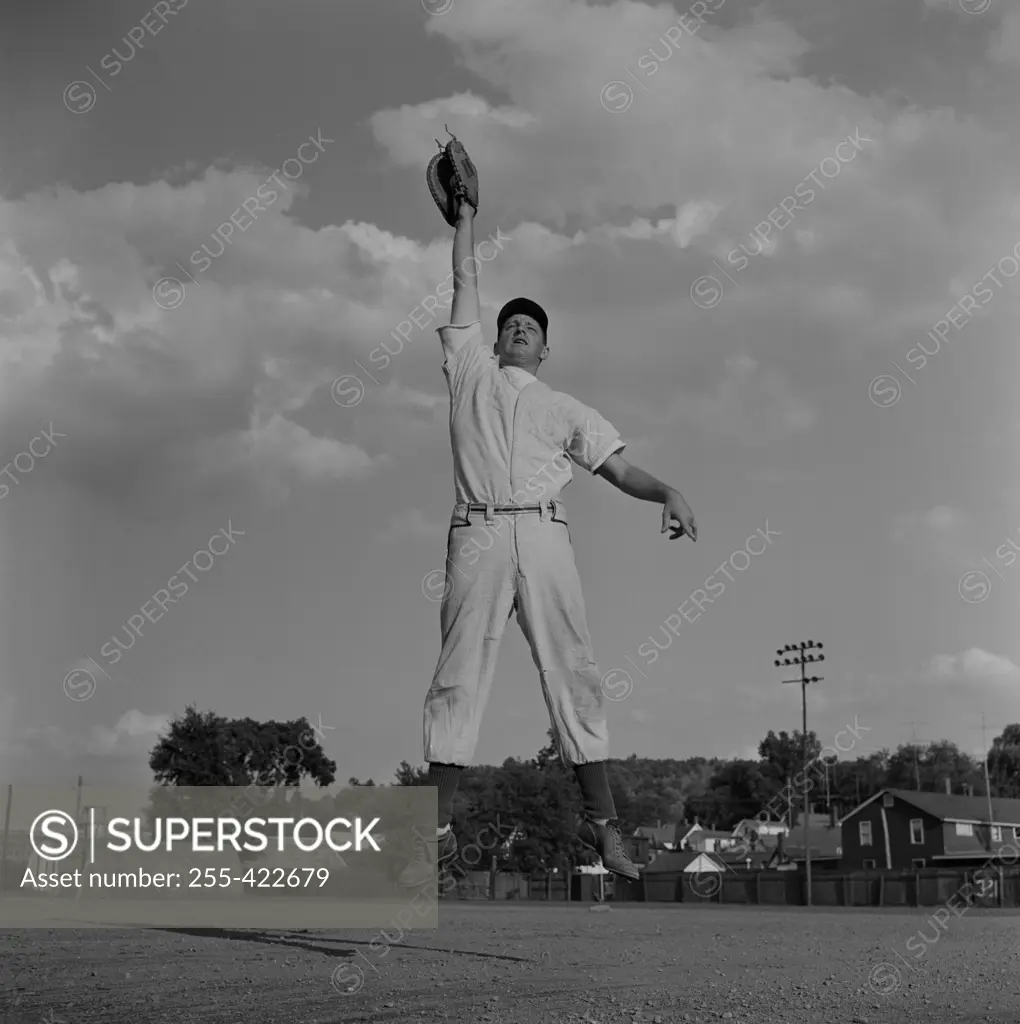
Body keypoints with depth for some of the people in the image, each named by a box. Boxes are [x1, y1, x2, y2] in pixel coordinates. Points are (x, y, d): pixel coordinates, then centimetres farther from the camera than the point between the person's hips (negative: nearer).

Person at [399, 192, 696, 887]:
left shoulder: (565, 409, 24)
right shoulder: (470, 370, 24)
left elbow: (619, 469, 14)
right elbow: (465, 281, 27)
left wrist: (668, 493, -5)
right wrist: (465, 214, 35)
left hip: (544, 535, 1)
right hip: (478, 534, -1)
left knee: (573, 672, -6)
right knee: (459, 676, -8)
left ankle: (602, 820, -5)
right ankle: (438, 831, -10)